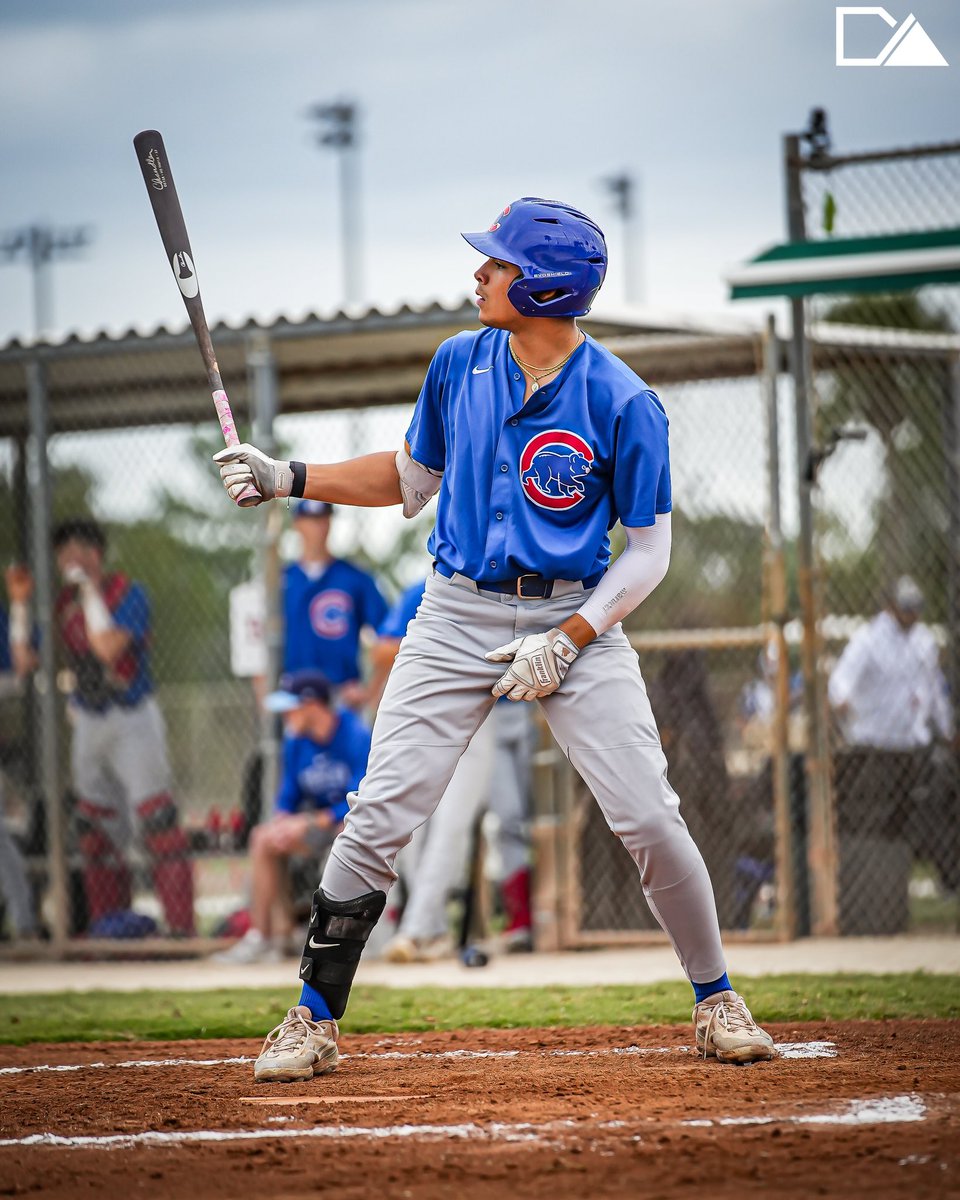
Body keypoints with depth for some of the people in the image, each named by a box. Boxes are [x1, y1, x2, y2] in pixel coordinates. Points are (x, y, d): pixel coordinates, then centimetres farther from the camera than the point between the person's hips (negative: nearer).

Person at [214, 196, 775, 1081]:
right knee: (378, 818, -5)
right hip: (458, 614, 3)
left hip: (577, 617, -3)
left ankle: (717, 1004, 10)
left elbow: (649, 551, -7)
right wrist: (289, 478, 6)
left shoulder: (623, 403, -12)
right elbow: (411, 479, 16)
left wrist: (567, 641, -17)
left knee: (651, 821, -10)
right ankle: (314, 1022, 6)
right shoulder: (459, 364, 1)